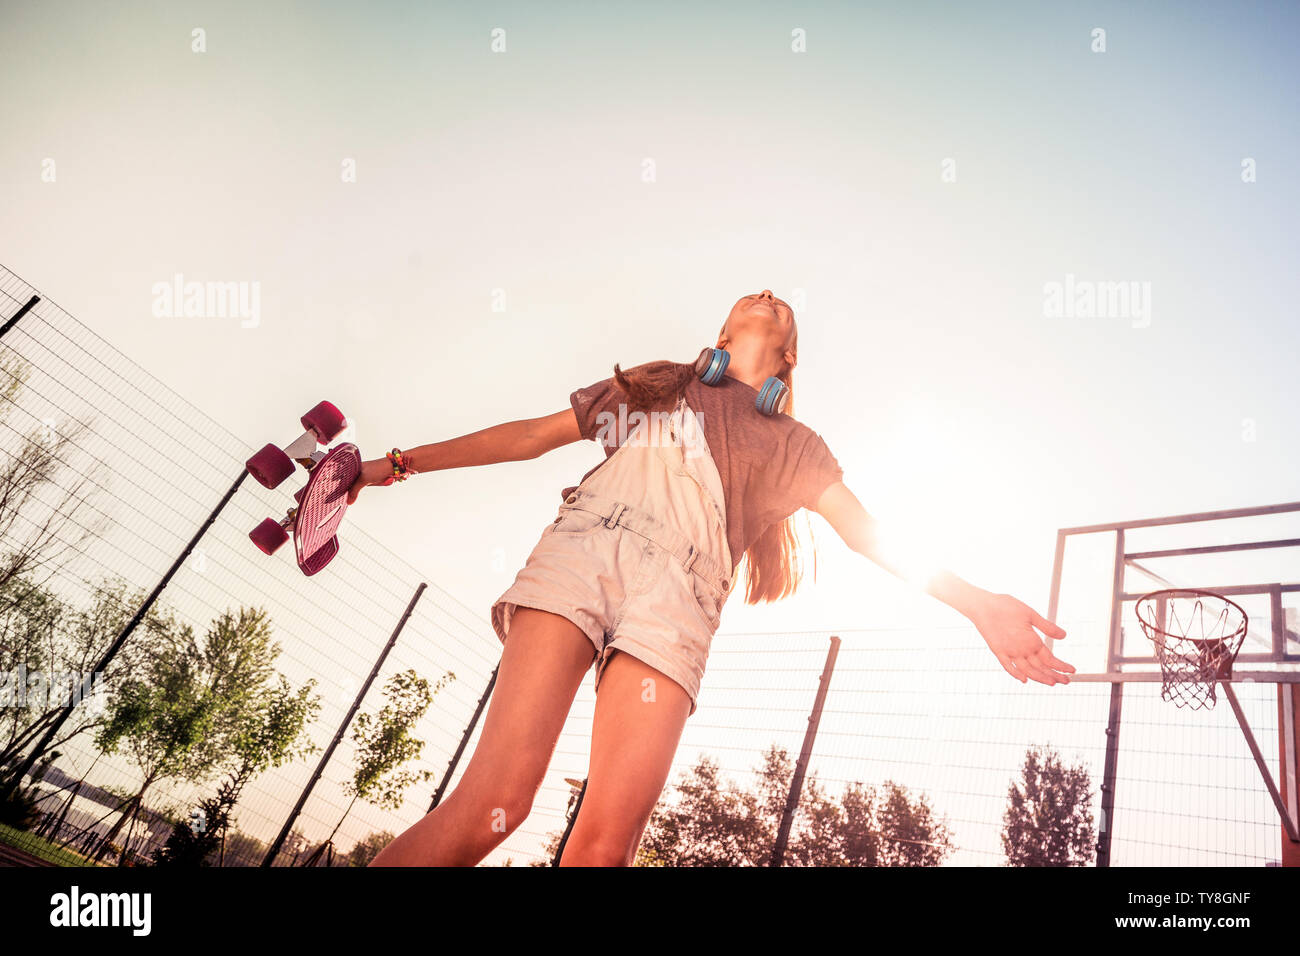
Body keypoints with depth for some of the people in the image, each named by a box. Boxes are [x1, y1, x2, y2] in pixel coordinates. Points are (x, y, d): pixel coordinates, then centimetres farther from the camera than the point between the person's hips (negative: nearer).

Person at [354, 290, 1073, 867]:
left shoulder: (792, 444, 29)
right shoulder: (654, 384, 31)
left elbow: (869, 534, 20)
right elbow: (532, 436, 29)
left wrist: (977, 604, 8)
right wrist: (397, 464, 27)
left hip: (677, 593, 0)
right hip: (582, 547, 0)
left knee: (605, 843, -17)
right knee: (495, 802, -20)